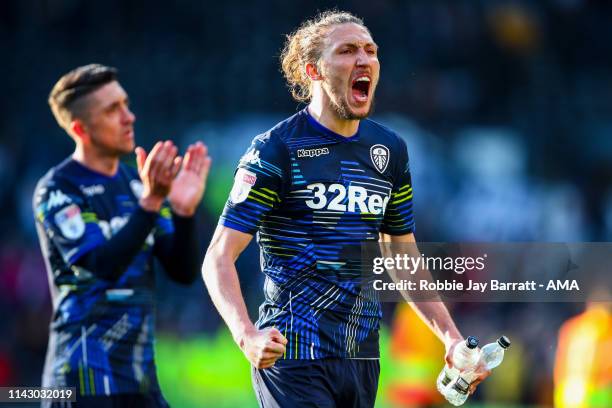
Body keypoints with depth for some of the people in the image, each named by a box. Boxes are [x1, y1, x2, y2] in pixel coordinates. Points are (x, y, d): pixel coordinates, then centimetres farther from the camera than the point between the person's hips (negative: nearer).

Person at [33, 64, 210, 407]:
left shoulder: (138, 183, 11)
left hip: (142, 379, 7)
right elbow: (103, 265, -23)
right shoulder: (57, 191, -9)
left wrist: (185, 211, -13)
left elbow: (185, 272, 6)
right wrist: (150, 202, -33)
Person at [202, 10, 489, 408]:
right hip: (295, 358, -6)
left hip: (362, 357, 6)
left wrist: (452, 338, 11)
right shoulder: (276, 150, -7)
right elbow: (219, 258, -12)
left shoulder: (390, 150, 12)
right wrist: (247, 336, -28)